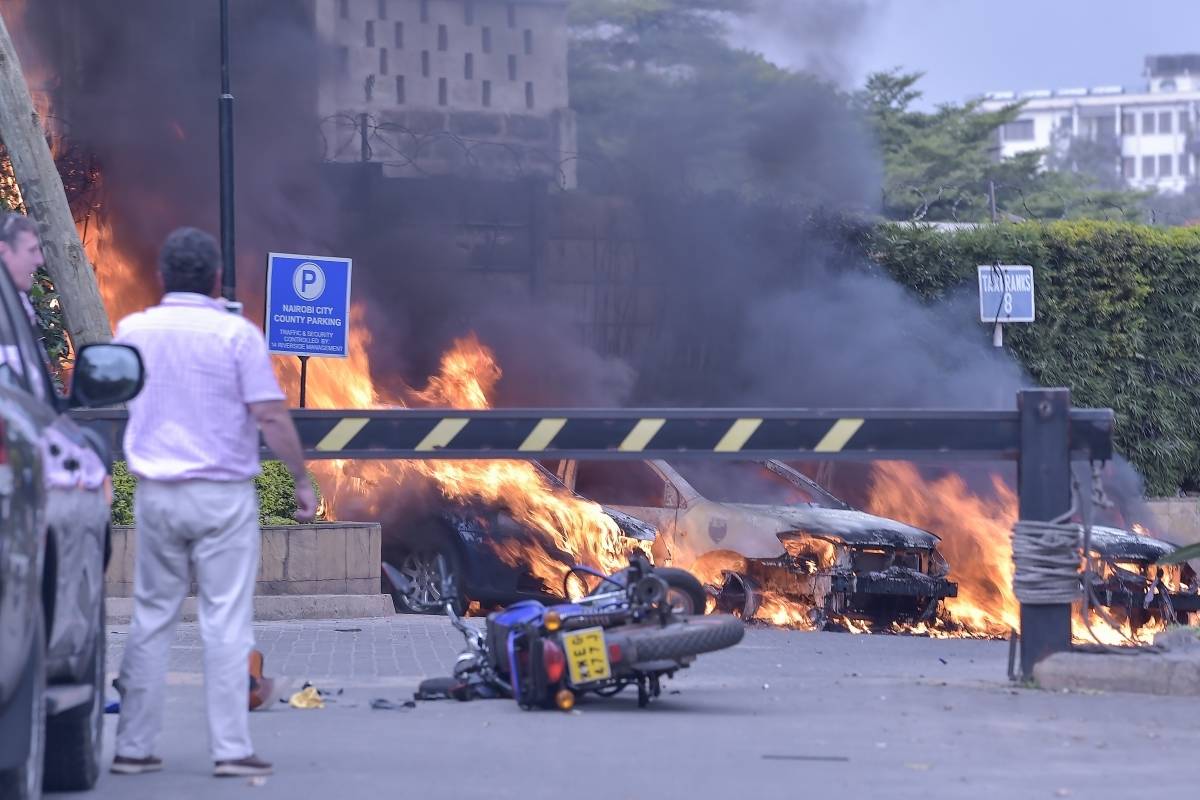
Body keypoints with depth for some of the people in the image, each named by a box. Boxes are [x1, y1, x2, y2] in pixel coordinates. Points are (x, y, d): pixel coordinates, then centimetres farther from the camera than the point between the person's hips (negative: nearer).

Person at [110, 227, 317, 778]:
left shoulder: (133, 330, 2)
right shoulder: (236, 334, -9)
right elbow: (270, 416, -10)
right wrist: (302, 480, -3)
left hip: (156, 492, 3)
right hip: (223, 493, -3)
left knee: (150, 619, 10)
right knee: (226, 623, 0)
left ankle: (133, 747, 9)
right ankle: (231, 749, -2)